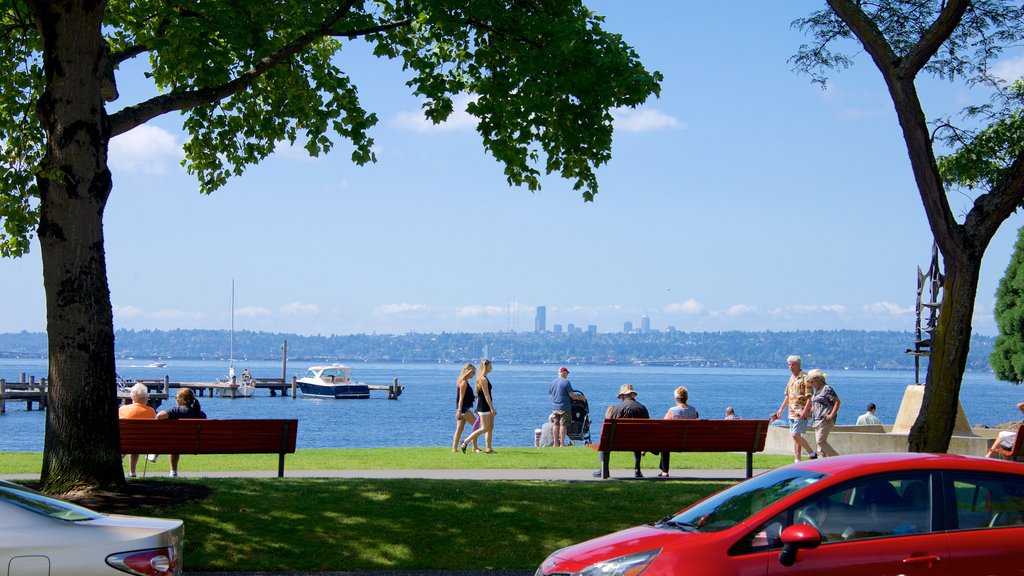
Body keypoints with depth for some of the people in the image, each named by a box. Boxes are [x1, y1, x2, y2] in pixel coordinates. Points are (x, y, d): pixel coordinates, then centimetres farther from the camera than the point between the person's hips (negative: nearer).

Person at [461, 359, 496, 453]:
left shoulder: (483, 378, 14)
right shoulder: (483, 379, -16)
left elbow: (478, 394, 19)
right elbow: (486, 395, -20)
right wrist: (492, 408, -22)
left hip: (486, 406, 10)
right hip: (484, 406, -10)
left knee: (490, 427, 8)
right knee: (485, 428, -7)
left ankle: (488, 448, 9)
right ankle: (466, 442, -2)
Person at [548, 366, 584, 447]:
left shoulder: (553, 382, 8)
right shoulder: (566, 382, -10)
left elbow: (550, 394, 16)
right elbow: (572, 395, -12)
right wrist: (580, 397, 3)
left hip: (555, 407, 6)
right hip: (564, 407, -6)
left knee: (556, 425, 9)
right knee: (563, 425, -3)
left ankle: (556, 443, 12)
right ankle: (562, 444, -3)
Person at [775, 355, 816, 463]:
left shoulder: (805, 377, -10)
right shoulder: (791, 378, 16)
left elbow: (809, 396, -15)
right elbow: (788, 396, 25)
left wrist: (805, 411, -24)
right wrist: (781, 409, 21)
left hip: (801, 412, -8)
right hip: (792, 412, 9)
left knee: (796, 435, -14)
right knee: (795, 436, 7)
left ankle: (812, 454, 0)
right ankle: (798, 461, 10)